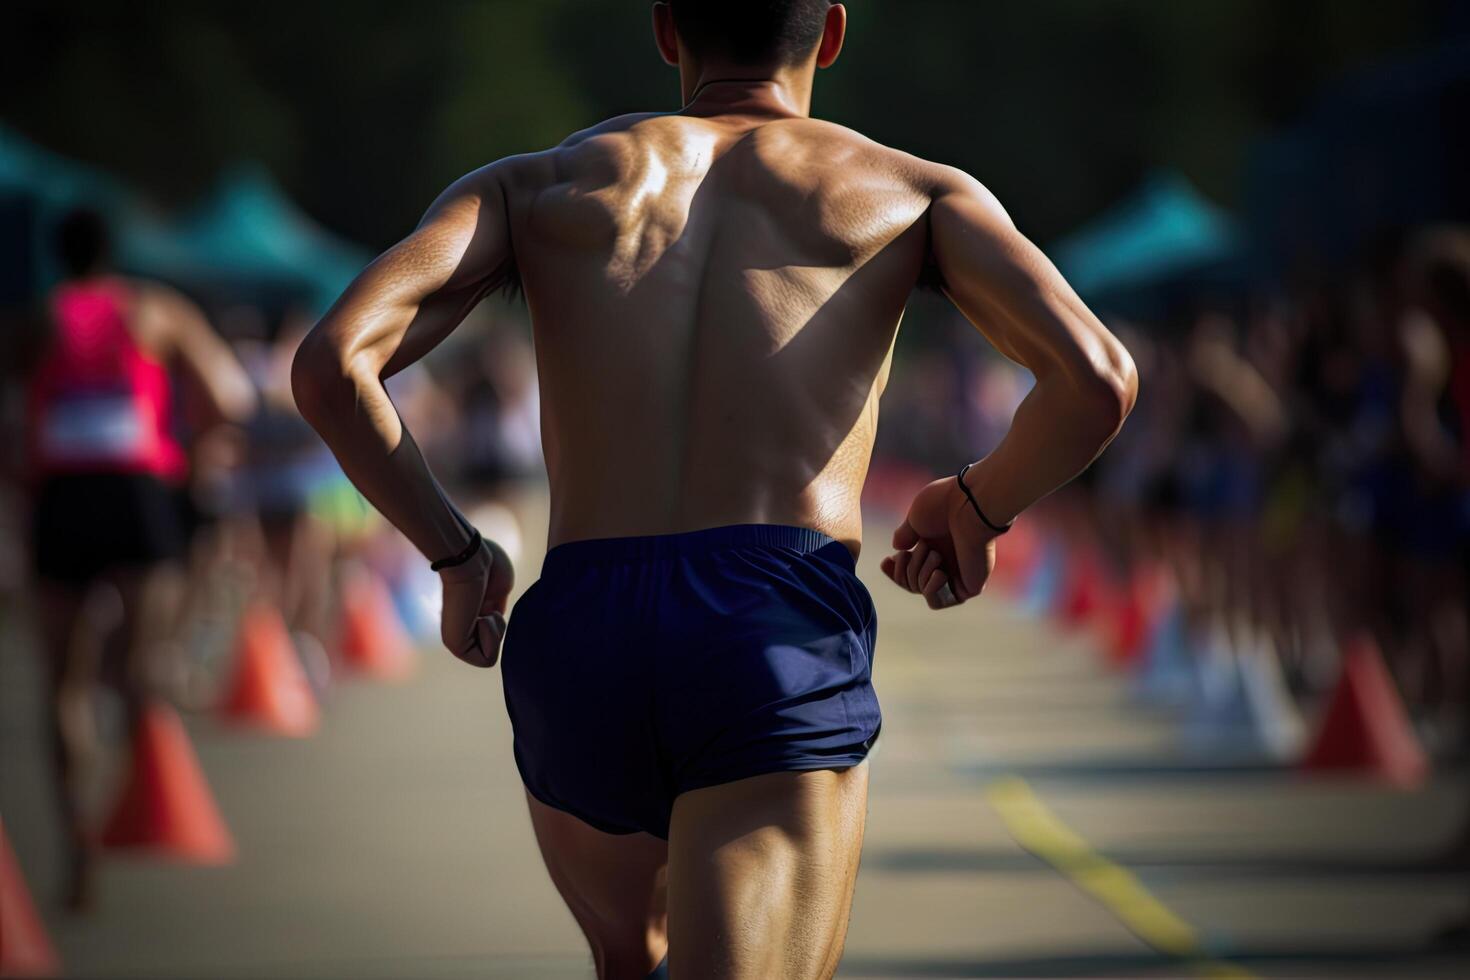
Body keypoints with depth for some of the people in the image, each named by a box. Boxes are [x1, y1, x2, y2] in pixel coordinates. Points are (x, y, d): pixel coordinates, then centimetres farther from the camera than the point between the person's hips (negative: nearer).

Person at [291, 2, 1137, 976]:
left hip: (577, 643, 3)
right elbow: (1096, 377, 0)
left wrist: (453, 551, 19)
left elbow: (331, 365, 4)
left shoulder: (529, 185, 22)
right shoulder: (920, 192, 18)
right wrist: (981, 508, 21)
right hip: (782, 641, -3)